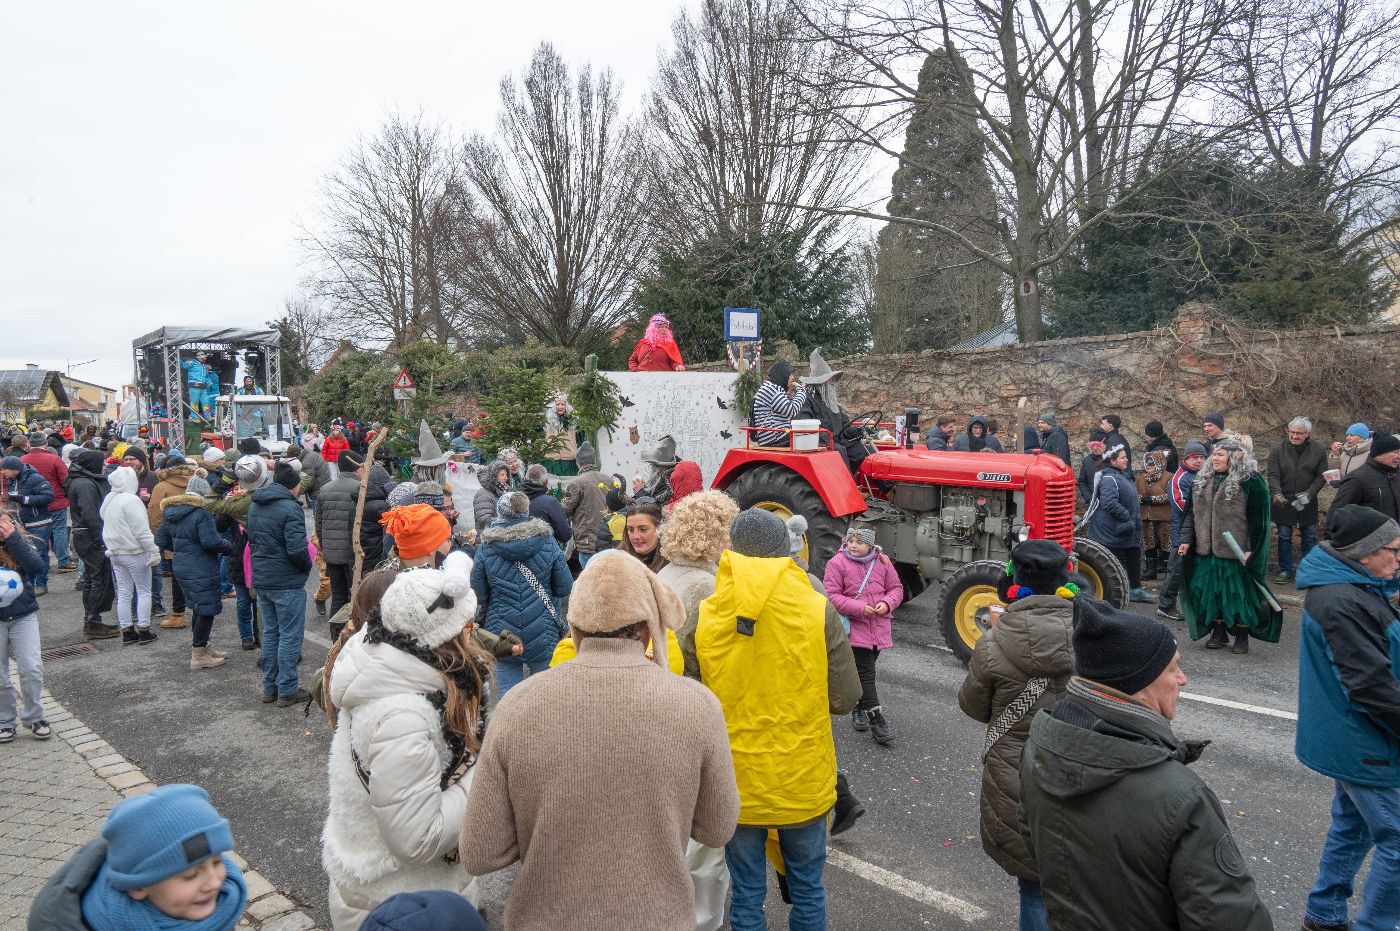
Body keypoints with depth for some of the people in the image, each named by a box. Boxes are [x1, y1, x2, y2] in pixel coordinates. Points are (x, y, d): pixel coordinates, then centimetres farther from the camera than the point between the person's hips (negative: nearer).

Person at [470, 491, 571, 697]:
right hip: (543, 633, 1)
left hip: (502, 634, 0)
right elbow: (565, 589, -3)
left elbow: (478, 595, -3)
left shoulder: (485, 547, -7)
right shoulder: (548, 543, -6)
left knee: (507, 692, 11)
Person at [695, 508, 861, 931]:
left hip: (737, 781, 0)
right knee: (807, 889, 21)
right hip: (804, 781, 0)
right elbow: (845, 698, -8)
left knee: (746, 894, 18)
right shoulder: (818, 610, -14)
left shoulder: (705, 616, -12)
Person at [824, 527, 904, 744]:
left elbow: (896, 588, 10)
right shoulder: (837, 563, -9)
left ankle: (859, 709, 36)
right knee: (866, 673, -7)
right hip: (854, 628, -4)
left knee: (865, 671, 18)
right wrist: (859, 608, -21)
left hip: (879, 628, 4)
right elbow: (831, 595, -12)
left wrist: (887, 603, -12)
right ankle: (876, 720, -5)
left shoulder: (882, 562, 3)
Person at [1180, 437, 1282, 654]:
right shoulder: (1203, 481, 11)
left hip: (1236, 550, -6)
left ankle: (1242, 636, 15)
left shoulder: (1251, 481, -8)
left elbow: (1257, 518, -11)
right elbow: (1193, 512, 15)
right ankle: (1219, 632, 23)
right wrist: (1187, 539, 7)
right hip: (1207, 549, 6)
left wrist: (1251, 549, -15)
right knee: (1210, 590, 9)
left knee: (1239, 592, 1)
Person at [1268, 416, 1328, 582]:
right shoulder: (1277, 449, -5)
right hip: (1283, 502, -1)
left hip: (1307, 503, 1)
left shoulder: (1318, 450, -1)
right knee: (1284, 537, 6)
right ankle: (1286, 570, 15)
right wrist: (1277, 493, -25)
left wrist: (1309, 494, -15)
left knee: (1310, 537, 10)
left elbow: (1321, 476, -1)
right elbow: (1273, 475, -9)